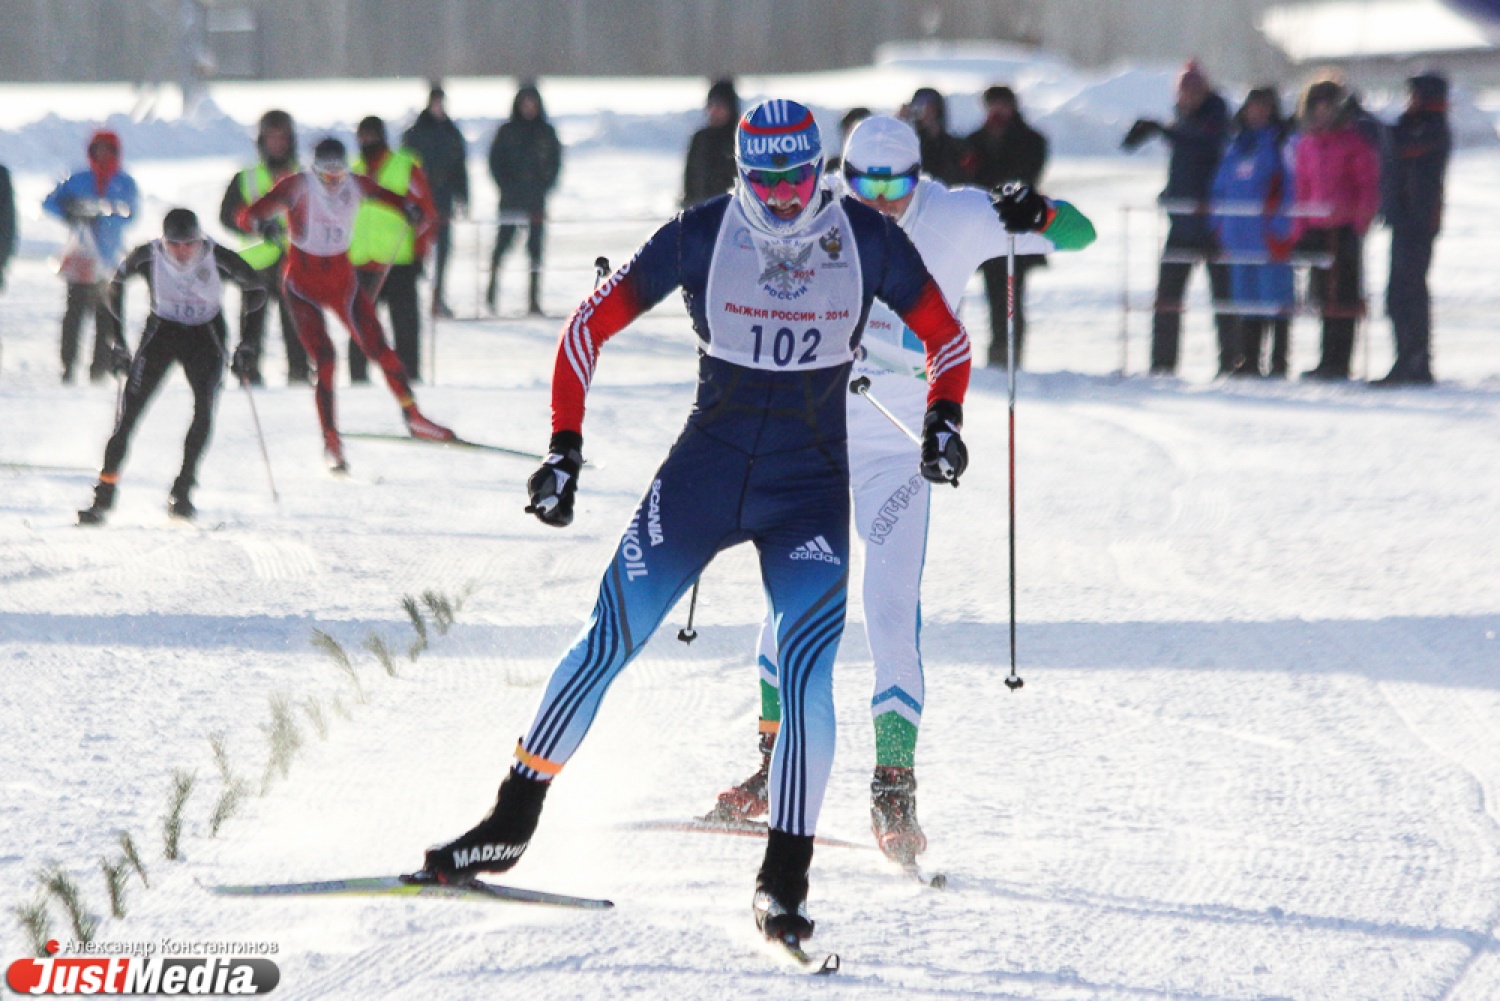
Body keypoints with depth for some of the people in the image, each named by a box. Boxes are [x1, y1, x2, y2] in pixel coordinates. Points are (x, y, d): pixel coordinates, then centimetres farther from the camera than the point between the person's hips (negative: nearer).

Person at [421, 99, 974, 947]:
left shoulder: (867, 240, -7)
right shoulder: (702, 237, -9)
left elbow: (946, 336, 7)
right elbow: (592, 326, -2)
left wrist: (944, 419, -10)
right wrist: (565, 448, -7)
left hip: (811, 491, -1)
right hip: (703, 471, 1)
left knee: (806, 669, -17)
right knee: (609, 643, -2)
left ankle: (784, 880, -9)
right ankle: (511, 825, 11)